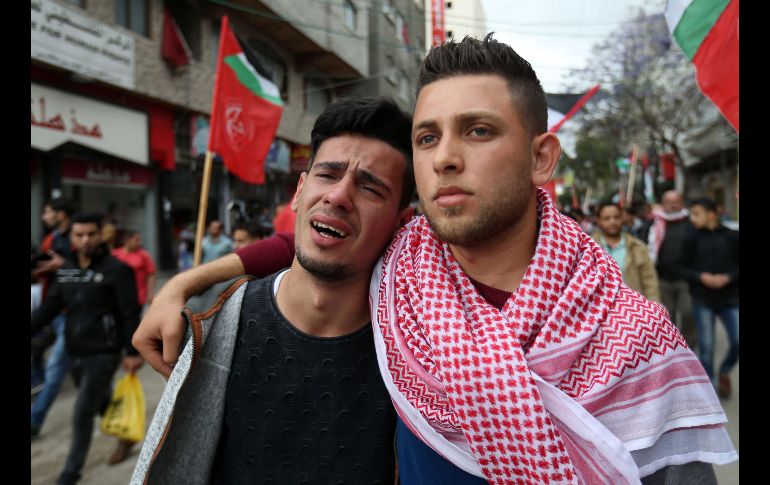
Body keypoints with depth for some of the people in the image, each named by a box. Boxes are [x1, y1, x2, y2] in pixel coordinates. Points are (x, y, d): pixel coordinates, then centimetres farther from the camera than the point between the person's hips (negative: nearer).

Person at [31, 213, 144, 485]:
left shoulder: (116, 270, -12)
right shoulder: (65, 270, 7)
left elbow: (130, 314, -13)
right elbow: (50, 307, 10)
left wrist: (133, 352, -14)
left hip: (103, 353, -6)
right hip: (75, 352, 6)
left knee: (83, 413, -4)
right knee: (101, 404, 21)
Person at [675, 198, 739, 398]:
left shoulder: (732, 236, -2)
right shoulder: (692, 239, -1)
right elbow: (683, 268, 1)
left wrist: (727, 278, -15)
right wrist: (701, 277, -15)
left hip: (729, 299, 0)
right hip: (702, 300, 0)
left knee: (737, 341, -2)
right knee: (706, 345, 4)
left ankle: (724, 372, 27)